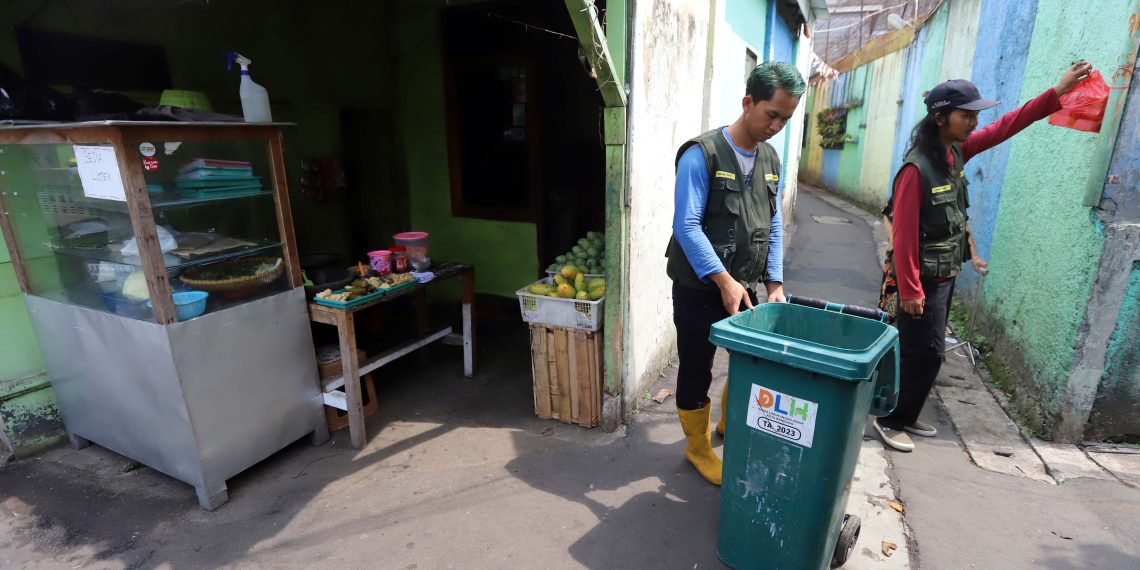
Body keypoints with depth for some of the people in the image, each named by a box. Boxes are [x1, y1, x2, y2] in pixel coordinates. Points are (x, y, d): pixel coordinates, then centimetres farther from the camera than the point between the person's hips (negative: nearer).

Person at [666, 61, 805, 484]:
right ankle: (698, 447, 30)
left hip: (746, 287, 7)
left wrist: (775, 283, 3)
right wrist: (723, 280, -24)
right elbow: (686, 226, -19)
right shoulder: (702, 154, -13)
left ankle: (731, 426, 43)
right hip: (699, 289, -6)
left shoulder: (770, 160, 9)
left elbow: (773, 227, 11)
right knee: (696, 371, 7)